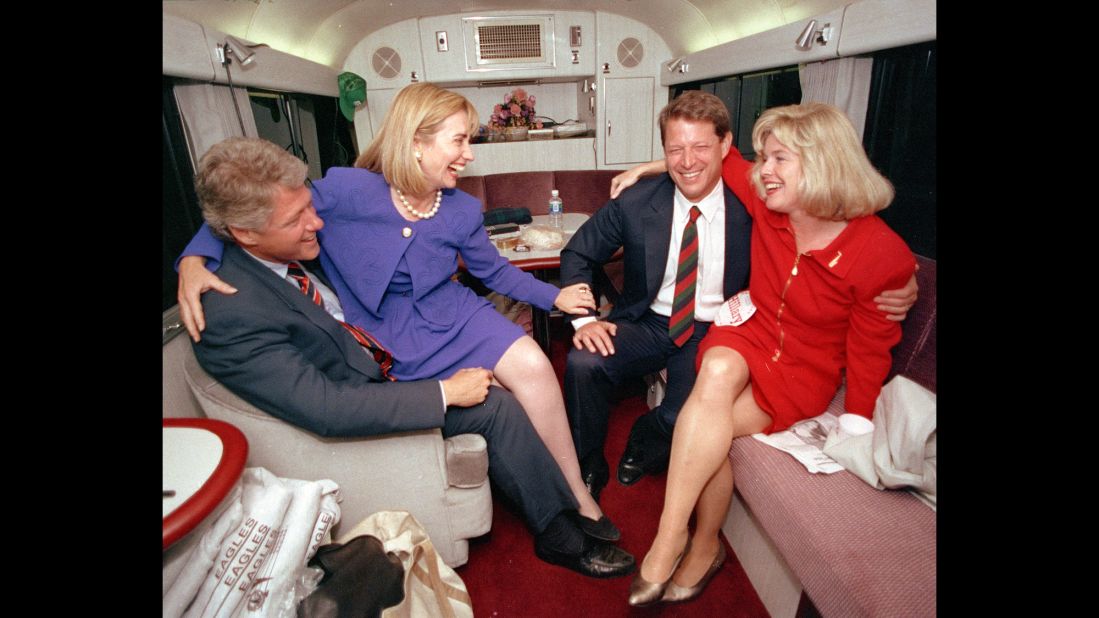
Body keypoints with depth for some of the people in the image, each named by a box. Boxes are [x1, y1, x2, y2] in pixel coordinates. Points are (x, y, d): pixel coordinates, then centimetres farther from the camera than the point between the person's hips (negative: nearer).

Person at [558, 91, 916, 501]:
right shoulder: (635, 202, -6)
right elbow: (577, 254, 5)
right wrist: (584, 319, -10)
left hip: (715, 332, -1)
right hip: (647, 324, 1)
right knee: (583, 363, -26)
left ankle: (643, 447, 13)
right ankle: (587, 470, 2)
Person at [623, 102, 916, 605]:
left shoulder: (884, 255, -17)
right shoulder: (765, 204, -6)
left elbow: (869, 353, -9)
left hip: (803, 373, -3)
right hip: (747, 335, 4)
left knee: (705, 428, -27)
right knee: (717, 373, -33)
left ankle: (700, 546, -3)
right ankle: (693, 543, -24)